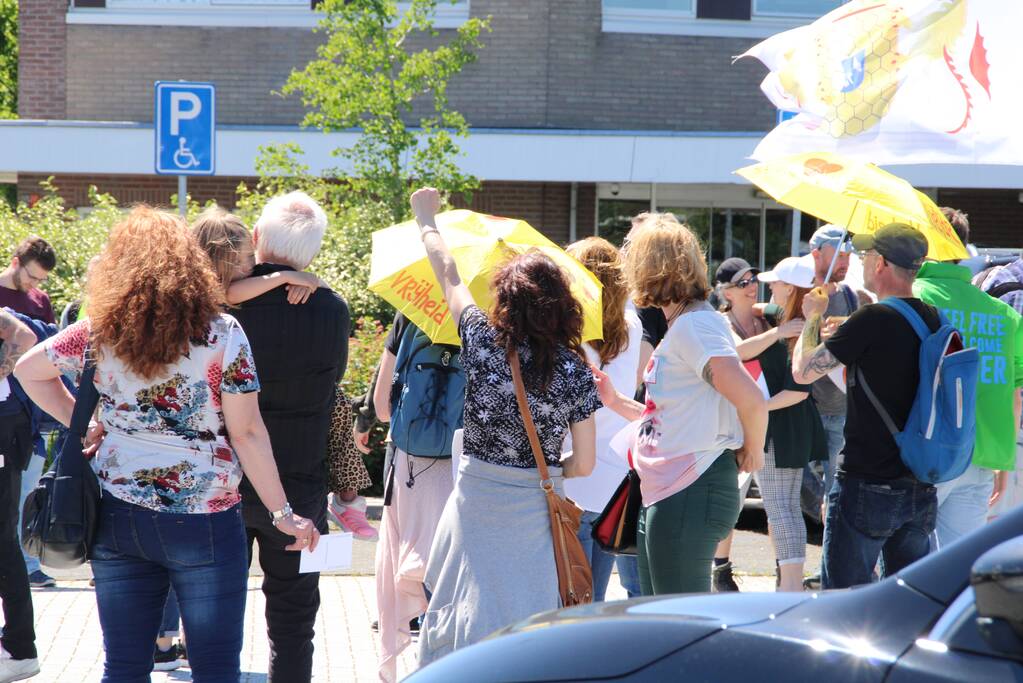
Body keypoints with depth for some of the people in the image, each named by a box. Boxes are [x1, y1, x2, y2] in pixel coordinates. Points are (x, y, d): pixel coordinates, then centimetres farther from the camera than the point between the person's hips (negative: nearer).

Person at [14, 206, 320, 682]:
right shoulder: (221, 334, -9)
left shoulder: (98, 334, 2)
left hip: (117, 517, 4)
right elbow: (247, 433, -9)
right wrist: (282, 513, -3)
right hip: (202, 519, -4)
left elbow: (28, 370, 16)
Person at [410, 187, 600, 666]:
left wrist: (427, 220, 24)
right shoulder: (576, 372, -6)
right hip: (535, 512, 1)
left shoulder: (484, 343, -9)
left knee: (468, 613, 8)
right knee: (529, 619, 8)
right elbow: (583, 465, -2)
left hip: (476, 501, -1)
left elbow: (447, 275, 8)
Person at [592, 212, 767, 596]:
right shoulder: (679, 325, 17)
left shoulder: (694, 324, -15)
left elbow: (752, 401, -26)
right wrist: (616, 402, 18)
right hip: (661, 497, 11)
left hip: (690, 495, -11)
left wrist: (751, 452, -10)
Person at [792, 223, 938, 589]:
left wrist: (814, 318, 8)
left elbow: (803, 370, -9)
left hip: (866, 487, -7)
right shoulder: (934, 321, 5)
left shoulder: (872, 320, -16)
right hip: (921, 490, 7)